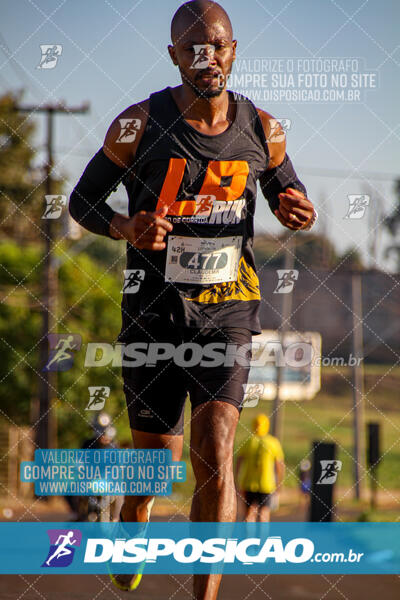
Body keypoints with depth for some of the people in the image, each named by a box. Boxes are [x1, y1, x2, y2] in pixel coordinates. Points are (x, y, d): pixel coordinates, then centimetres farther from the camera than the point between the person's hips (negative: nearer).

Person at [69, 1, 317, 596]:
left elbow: (285, 191, 17)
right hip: (154, 309, -1)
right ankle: (132, 525, 43)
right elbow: (82, 200, 2)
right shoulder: (140, 124, -7)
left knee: (215, 447, -17)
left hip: (227, 308, 1)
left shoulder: (261, 129, 0)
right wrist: (126, 227, -19)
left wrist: (296, 210, -8)